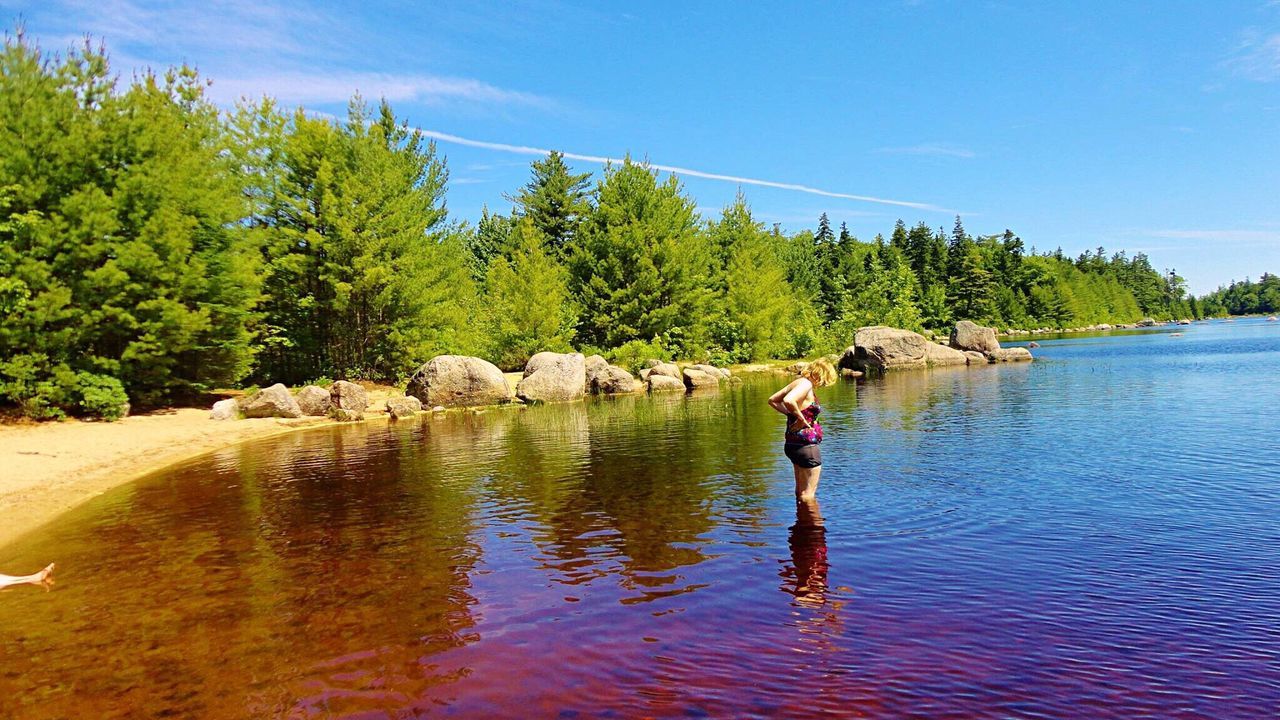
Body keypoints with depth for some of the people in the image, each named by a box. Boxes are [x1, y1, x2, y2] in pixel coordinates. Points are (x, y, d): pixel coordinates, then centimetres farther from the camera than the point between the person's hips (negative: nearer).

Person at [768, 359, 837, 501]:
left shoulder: (797, 382, 10)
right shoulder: (806, 384, -17)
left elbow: (772, 400, 16)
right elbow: (788, 400, -35)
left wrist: (792, 415, 9)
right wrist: (802, 419, -20)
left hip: (792, 444, 9)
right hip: (806, 445, -9)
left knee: (800, 491, 21)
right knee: (808, 494, 0)